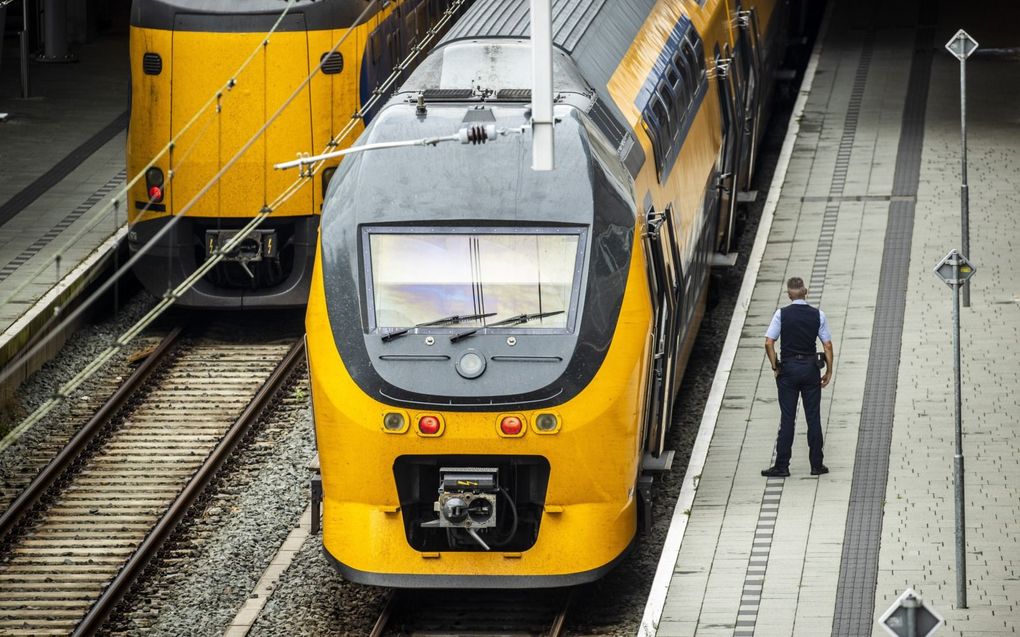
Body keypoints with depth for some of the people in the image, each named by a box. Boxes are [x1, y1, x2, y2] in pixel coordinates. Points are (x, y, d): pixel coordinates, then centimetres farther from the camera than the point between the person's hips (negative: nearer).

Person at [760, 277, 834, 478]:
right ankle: (816, 464, 10)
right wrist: (829, 371, 7)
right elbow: (828, 345, -1)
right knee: (813, 417, 7)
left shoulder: (782, 314, -6)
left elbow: (769, 343, -10)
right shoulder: (818, 315, -2)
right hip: (811, 367, 1)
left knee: (787, 418, 2)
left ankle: (782, 466, 1)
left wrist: (775, 367, 1)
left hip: (788, 368, -1)